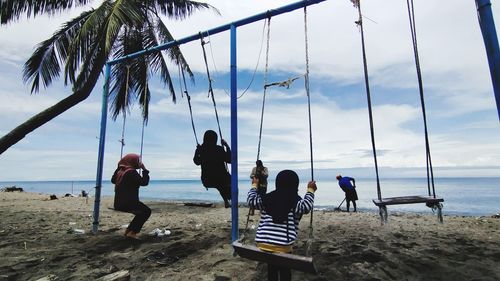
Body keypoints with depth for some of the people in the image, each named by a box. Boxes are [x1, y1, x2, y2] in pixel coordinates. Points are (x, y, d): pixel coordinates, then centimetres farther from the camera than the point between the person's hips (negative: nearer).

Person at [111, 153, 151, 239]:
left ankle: (129, 230, 21)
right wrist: (145, 170, -14)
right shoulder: (131, 172, -19)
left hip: (119, 203, 10)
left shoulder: (119, 170, 11)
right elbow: (144, 182, -21)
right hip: (128, 203, -10)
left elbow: (113, 180, 29)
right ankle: (132, 232, -5)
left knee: (142, 211, 22)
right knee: (147, 211, -3)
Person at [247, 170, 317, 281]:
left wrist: (254, 185, 30)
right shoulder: (295, 200, -3)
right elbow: (306, 207, -18)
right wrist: (310, 190, -6)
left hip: (263, 242, 4)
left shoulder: (267, 198, 9)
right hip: (282, 245, -4)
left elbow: (251, 200, 17)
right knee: (285, 271, 17)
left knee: (271, 268, 24)